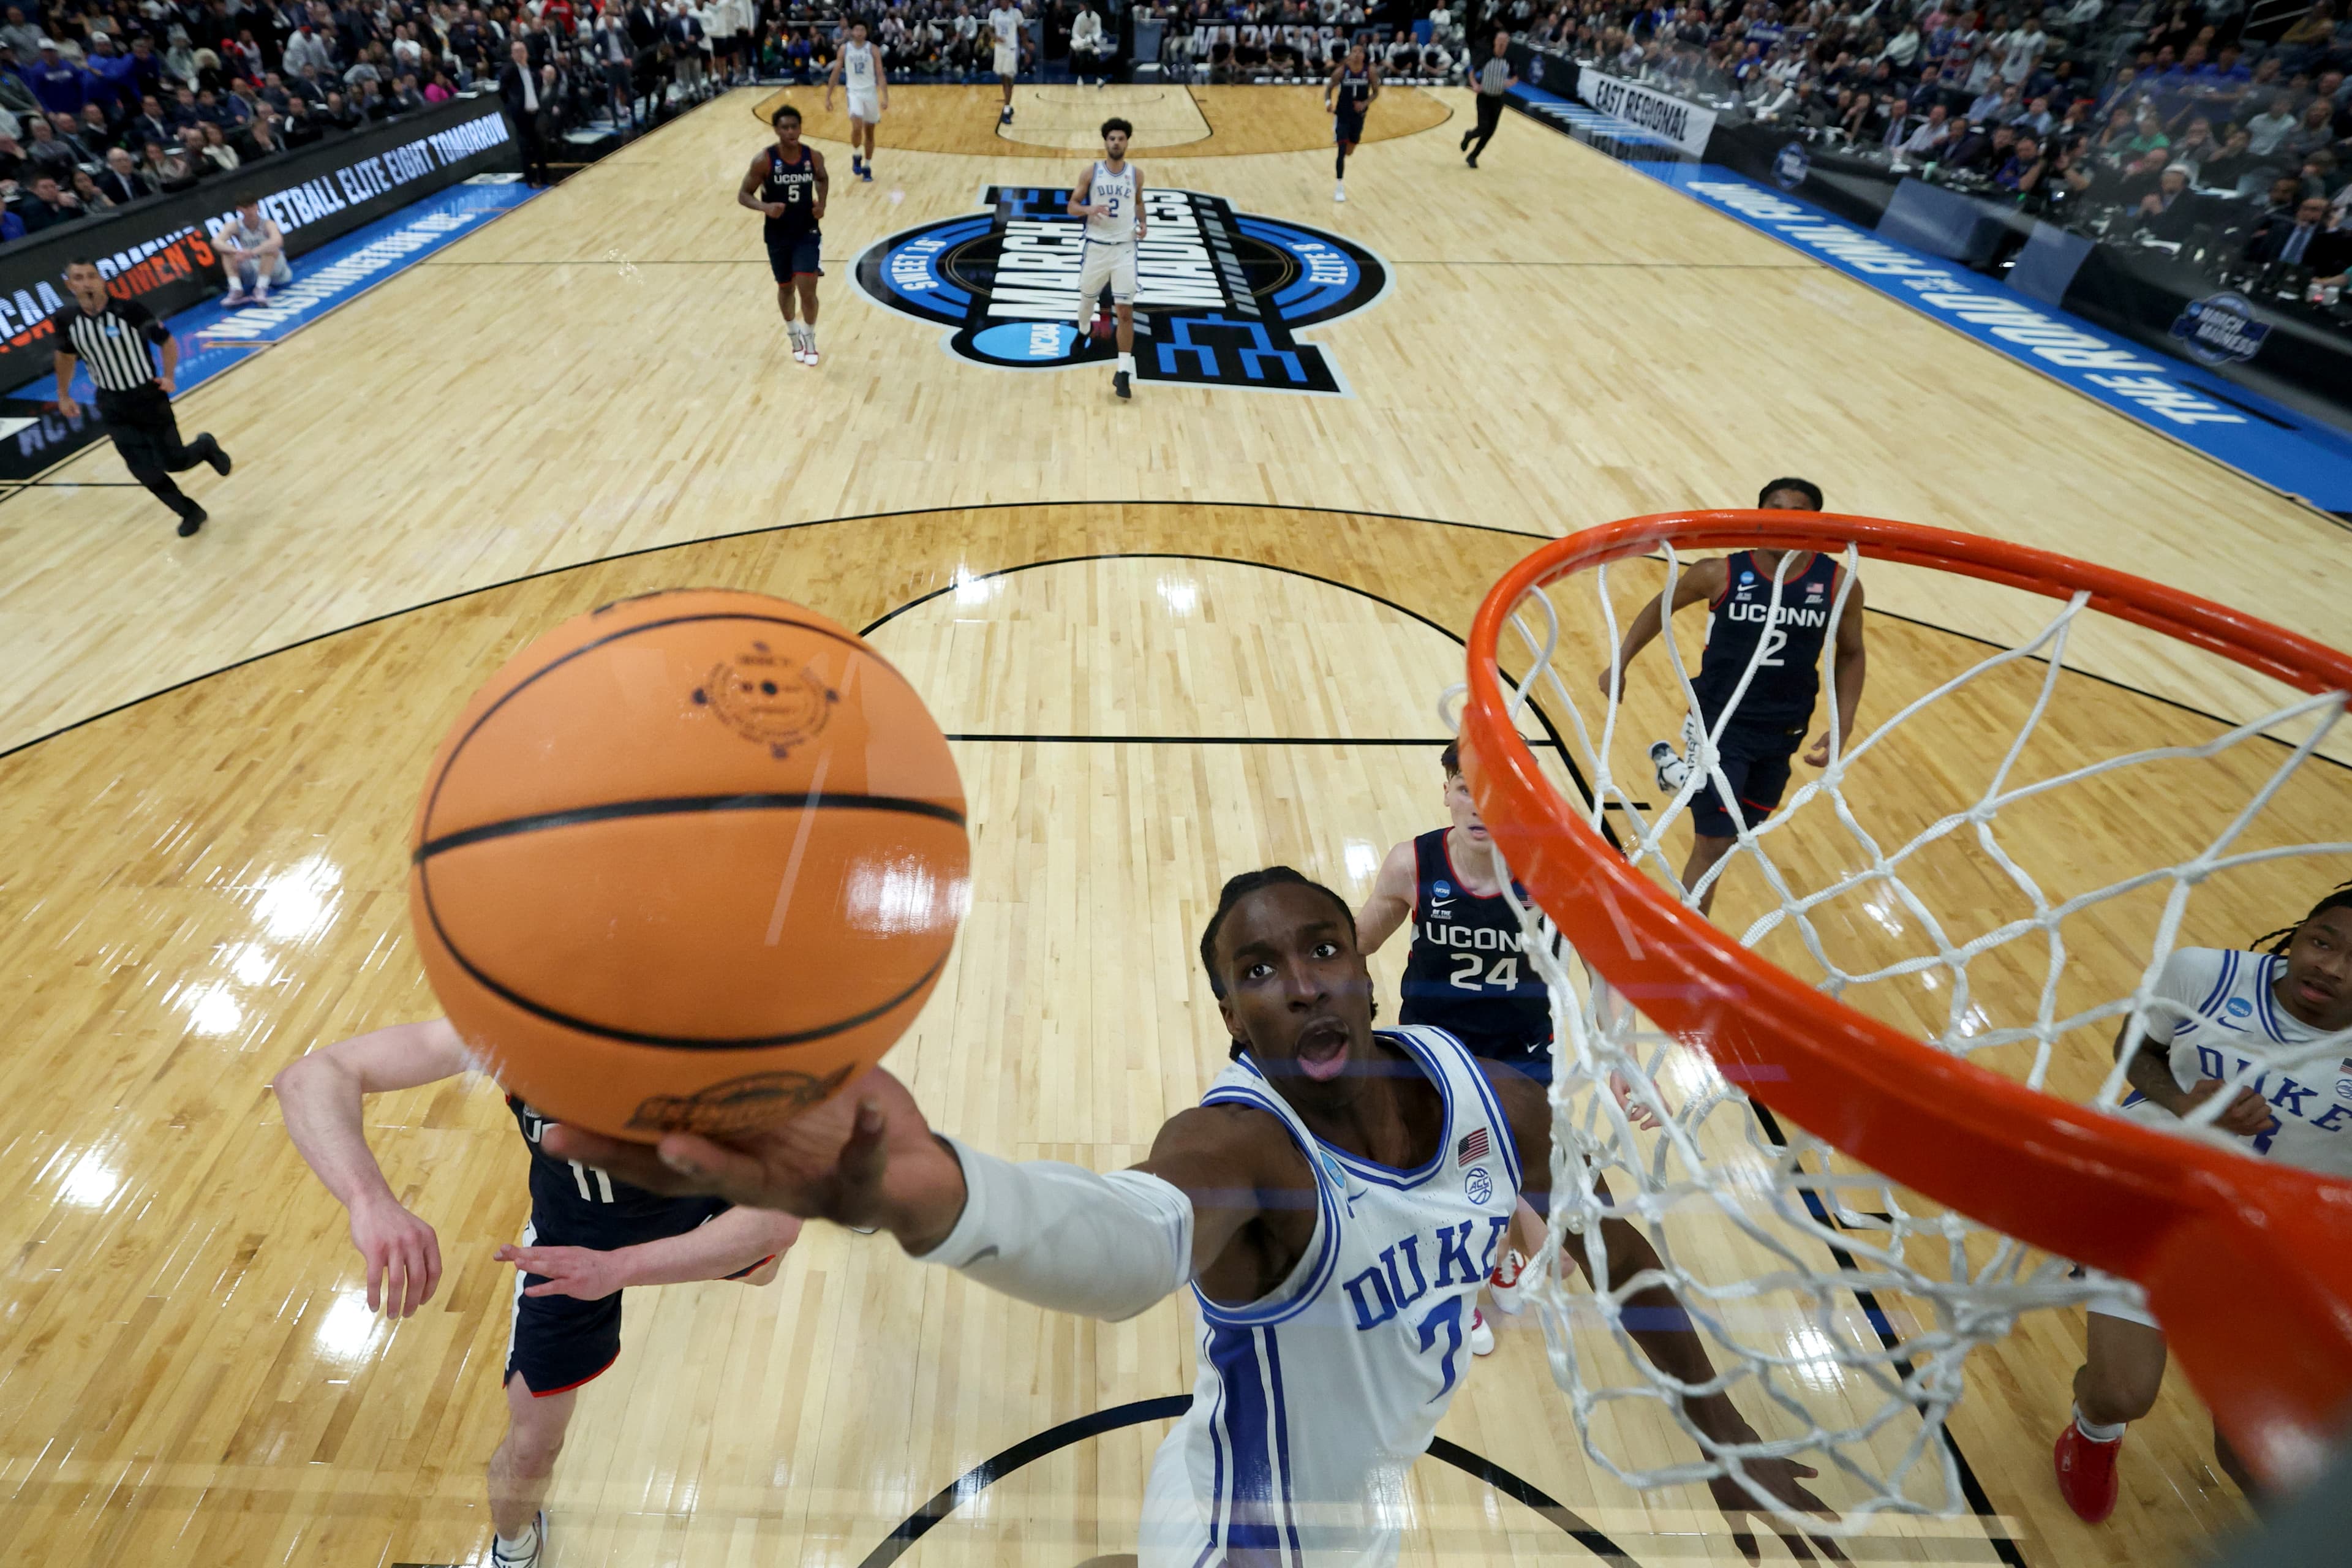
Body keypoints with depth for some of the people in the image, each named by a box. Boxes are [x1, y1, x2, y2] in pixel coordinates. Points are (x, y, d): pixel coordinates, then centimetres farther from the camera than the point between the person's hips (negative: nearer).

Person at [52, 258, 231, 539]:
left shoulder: (130, 310, -17)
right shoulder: (67, 320, -5)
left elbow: (168, 341, -5)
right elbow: (65, 355, 14)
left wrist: (169, 376, -19)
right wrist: (63, 395, 17)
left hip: (148, 396, -3)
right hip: (112, 405, 3)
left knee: (173, 462, 1)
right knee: (145, 471, -4)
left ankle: (206, 447, 35)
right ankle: (190, 513, 14)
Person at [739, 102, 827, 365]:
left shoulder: (814, 156, -7)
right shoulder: (764, 160, -15)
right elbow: (743, 195, -10)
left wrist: (822, 204, -3)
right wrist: (766, 207, -30)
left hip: (807, 232, 0)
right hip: (778, 235, 0)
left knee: (807, 290, -9)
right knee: (786, 288, 15)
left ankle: (809, 337, 16)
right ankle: (794, 334, 41)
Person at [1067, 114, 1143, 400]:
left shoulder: (1136, 174, 2)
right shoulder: (1091, 172, -3)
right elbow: (1072, 207, 0)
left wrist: (1142, 223, 0)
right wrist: (1089, 209, -22)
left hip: (1125, 248, 0)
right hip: (1096, 246, 1)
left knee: (1125, 311, -10)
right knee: (1087, 298, 19)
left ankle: (1123, 371, -7)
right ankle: (1082, 332, 53)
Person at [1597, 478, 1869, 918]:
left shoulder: (1839, 584, -8)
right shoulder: (1719, 574, -13)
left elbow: (1850, 654, 7)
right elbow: (1661, 607, 6)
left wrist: (1842, 727, 1)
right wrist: (1620, 664, 1)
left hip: (1783, 732, 4)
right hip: (1720, 721, -4)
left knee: (1739, 829, 23)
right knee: (1714, 843, -8)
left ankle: (1674, 770, 51)